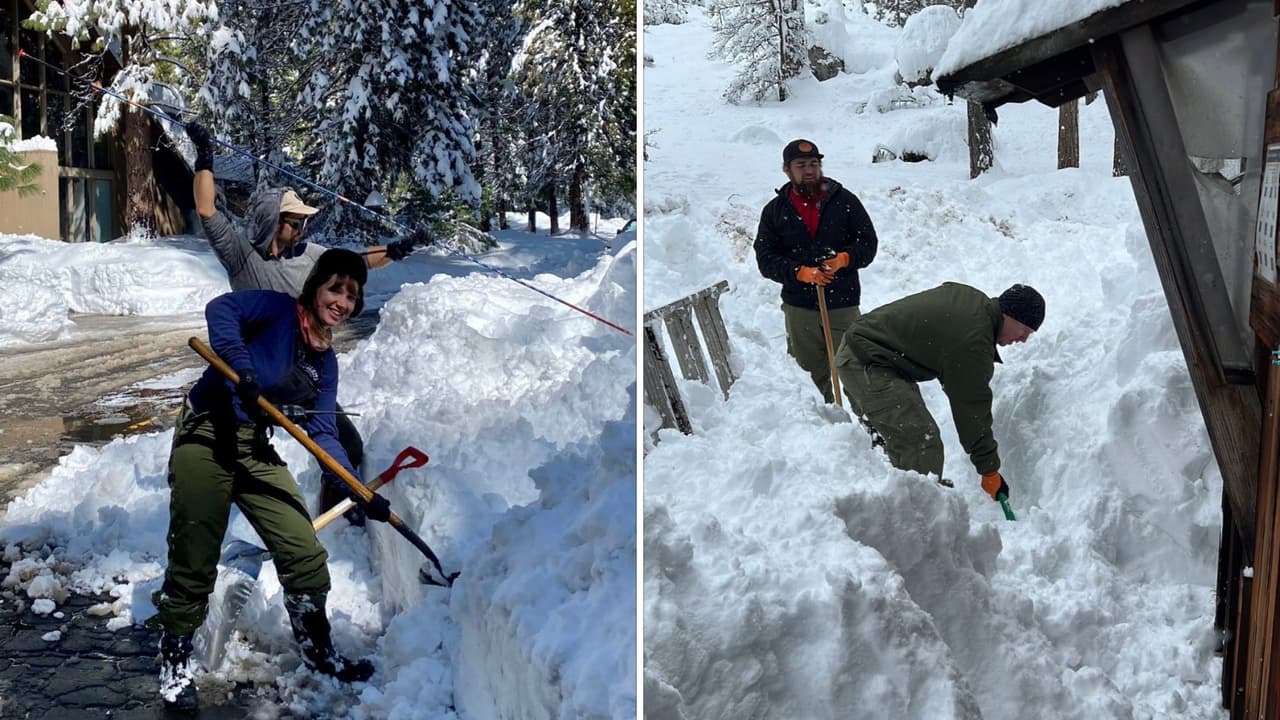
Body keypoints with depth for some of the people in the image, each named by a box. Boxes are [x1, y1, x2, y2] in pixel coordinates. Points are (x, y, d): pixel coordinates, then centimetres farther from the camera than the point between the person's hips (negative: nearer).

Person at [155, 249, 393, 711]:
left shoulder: (325, 362, 8)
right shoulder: (278, 310, -10)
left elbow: (323, 434, 6)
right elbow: (221, 309, -28)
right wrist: (242, 369, -38)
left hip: (254, 448, 7)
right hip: (206, 438, -7)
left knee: (304, 554, 7)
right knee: (194, 561, 0)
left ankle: (317, 650, 27)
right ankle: (175, 660, 23)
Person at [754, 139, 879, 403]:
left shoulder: (844, 200, 5)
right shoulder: (775, 211, 6)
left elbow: (868, 242, 6)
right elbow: (766, 259, 0)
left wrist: (844, 259, -15)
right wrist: (802, 272, -16)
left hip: (843, 305, -1)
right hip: (799, 309, 1)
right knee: (811, 376, 6)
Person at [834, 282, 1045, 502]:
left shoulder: (974, 299, 6)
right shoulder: (973, 342, -22)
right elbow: (972, 409, -17)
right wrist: (990, 470, -8)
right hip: (867, 366, -11)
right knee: (922, 442, -15)